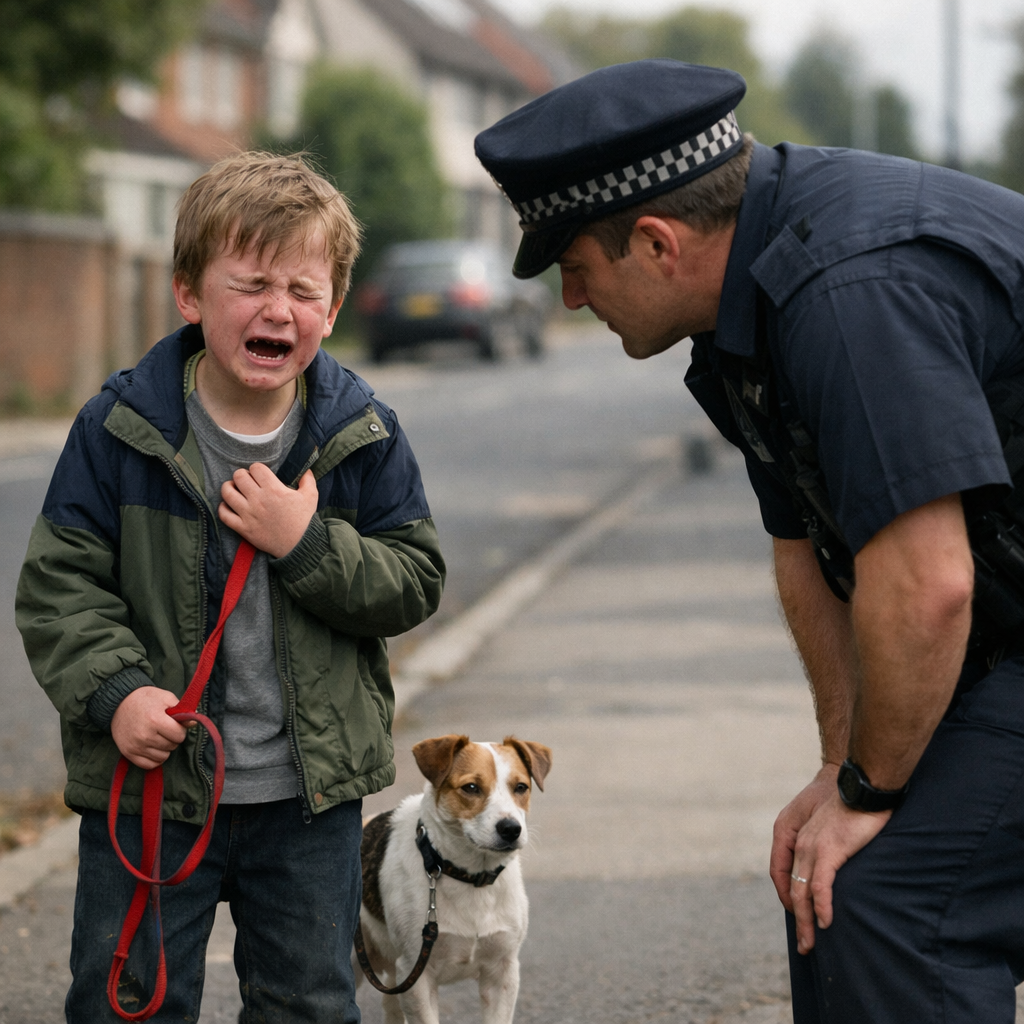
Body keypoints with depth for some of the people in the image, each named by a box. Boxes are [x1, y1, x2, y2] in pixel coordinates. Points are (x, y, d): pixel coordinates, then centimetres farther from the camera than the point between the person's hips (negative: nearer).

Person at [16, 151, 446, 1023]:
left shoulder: (363, 435, -4)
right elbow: (59, 583, -6)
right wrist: (114, 690, -21)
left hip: (311, 793, 2)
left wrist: (307, 544, -18)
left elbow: (415, 583, -3)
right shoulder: (121, 428, -9)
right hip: (150, 786, -1)